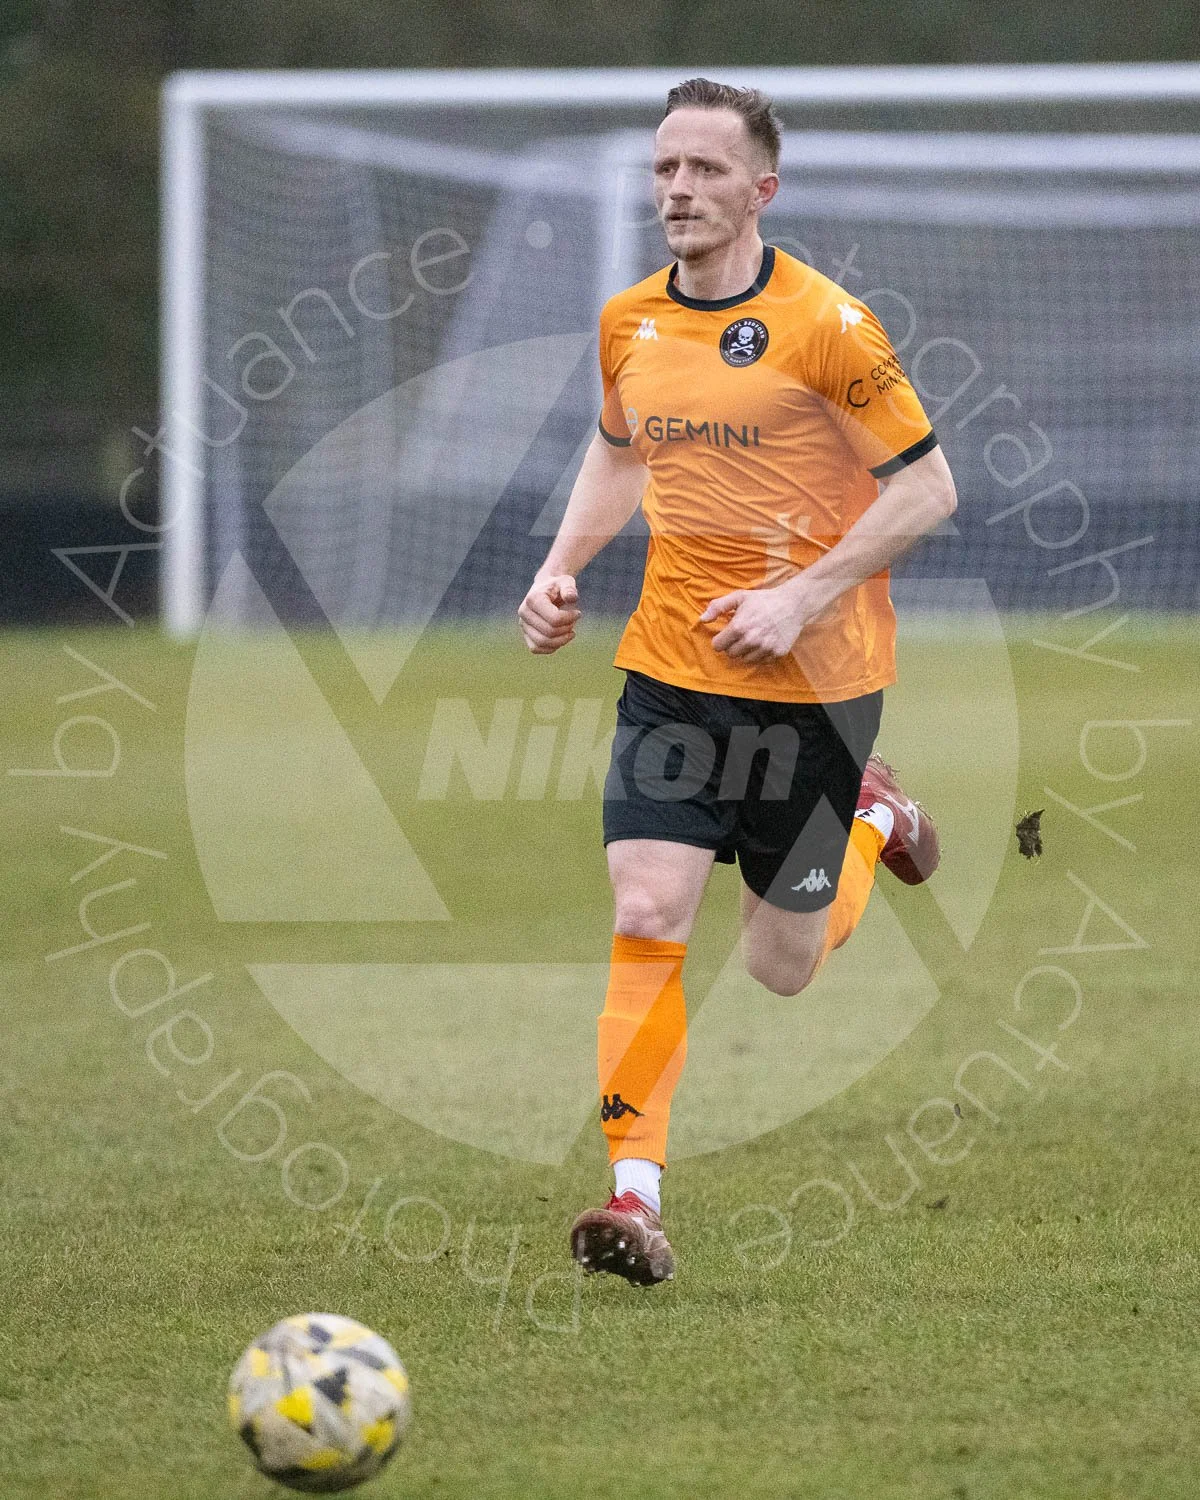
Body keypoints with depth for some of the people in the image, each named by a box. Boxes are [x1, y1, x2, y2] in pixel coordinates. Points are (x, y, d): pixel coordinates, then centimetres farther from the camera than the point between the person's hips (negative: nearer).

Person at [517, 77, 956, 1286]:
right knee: (646, 918, -14)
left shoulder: (823, 325, -13)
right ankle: (636, 1198, -12)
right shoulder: (629, 324, 4)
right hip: (671, 671, 3)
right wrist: (562, 569, 8)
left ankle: (872, 820, 38)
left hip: (812, 682, -3)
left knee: (780, 968, 7)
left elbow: (926, 485, -10)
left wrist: (804, 595, -18)